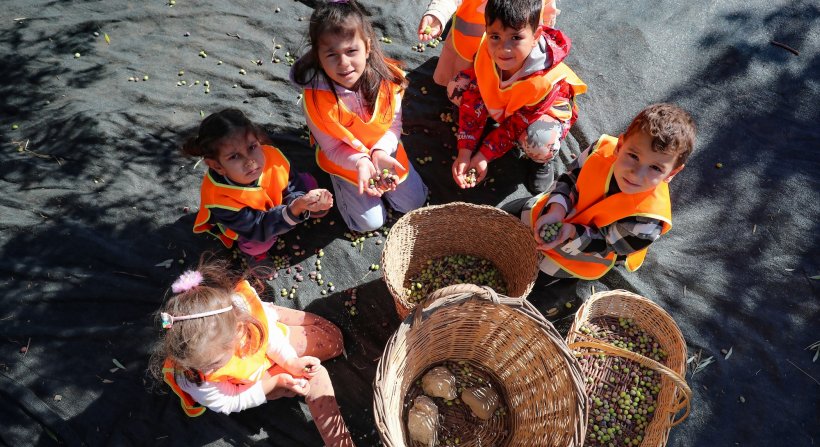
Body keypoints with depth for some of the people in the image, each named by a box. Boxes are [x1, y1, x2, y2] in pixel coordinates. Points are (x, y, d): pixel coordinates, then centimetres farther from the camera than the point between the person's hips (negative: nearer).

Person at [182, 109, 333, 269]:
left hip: (275, 202, 3)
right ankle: (251, 251, 8)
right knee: (258, 243, -28)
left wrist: (302, 202, -47)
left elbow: (293, 187, -22)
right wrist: (294, 210, -57)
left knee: (308, 182, -9)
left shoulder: (272, 156, -37)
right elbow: (258, 229, -40)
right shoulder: (219, 198, -44)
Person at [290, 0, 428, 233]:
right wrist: (362, 162, -38)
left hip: (385, 151, 3)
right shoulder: (315, 99, -31)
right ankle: (342, 183, 28)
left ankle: (378, 176, 34)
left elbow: (394, 123, -13)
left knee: (413, 203, 11)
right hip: (345, 162, -2)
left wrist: (381, 152, -33)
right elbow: (332, 149, -20)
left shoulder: (386, 77, -26)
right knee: (370, 222, 3)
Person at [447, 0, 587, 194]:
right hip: (499, 103, 4)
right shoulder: (486, 54, -30)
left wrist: (484, 155, -27)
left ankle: (542, 161, 0)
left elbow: (518, 125, -27)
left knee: (540, 144, -39)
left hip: (544, 111, -4)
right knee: (456, 88, -17)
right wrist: (465, 152, -27)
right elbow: (472, 100, -22)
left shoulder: (546, 82, -39)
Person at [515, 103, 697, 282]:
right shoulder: (604, 148, -35)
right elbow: (571, 178, -17)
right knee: (531, 211, 17)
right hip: (574, 205, 3)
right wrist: (557, 210, -33)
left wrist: (573, 233, -39)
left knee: (550, 266, 2)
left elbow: (606, 245, -25)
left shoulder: (648, 216, -42)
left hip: (601, 247, -3)